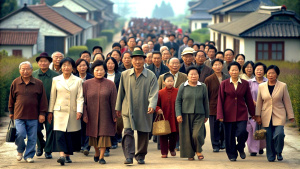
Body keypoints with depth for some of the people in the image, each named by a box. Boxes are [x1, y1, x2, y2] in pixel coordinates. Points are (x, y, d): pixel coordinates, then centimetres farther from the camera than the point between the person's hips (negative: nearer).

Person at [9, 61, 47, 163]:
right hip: (19, 115, 0)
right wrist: (11, 112, 17)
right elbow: (11, 99, 14)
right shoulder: (15, 83, 5)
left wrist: (42, 113, 3)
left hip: (33, 116, 0)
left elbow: (43, 100, 7)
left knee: (32, 137, 2)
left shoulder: (38, 84, 3)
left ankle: (29, 155, 15)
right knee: (20, 134, -12)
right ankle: (20, 151, 15)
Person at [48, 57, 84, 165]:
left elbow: (80, 97, 1)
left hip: (73, 112, 1)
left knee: (71, 135, 4)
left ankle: (67, 155, 18)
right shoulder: (56, 80, 9)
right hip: (59, 112, -1)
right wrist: (50, 111, 11)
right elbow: (52, 97, 12)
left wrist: (79, 111, -11)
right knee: (59, 133, -15)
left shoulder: (78, 81, 6)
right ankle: (62, 155, -24)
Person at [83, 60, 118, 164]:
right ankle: (96, 153, 33)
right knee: (94, 134, 12)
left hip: (105, 115, -1)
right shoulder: (87, 84, 1)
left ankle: (101, 156, -1)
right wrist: (84, 115, -6)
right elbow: (84, 101, 1)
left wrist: (114, 115, -5)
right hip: (92, 115, 1)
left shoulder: (110, 84, -2)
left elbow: (113, 101, -1)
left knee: (104, 134, -6)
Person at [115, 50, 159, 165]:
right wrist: (118, 108, 15)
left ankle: (140, 156, 22)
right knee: (128, 132, -12)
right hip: (128, 110, 0)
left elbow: (153, 93, -8)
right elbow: (121, 92, 13)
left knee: (143, 134, 8)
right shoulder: (125, 75, 5)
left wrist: (152, 106, -24)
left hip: (144, 111, 0)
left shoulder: (151, 76, -2)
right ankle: (129, 156, -14)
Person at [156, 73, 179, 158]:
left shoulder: (177, 92, 1)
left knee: (174, 135, 7)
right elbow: (157, 104, 5)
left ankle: (172, 148, 33)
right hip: (164, 118, -1)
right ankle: (164, 152, 10)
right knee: (163, 136, 1)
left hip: (174, 118, 1)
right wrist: (158, 109, -15)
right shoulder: (160, 93, -1)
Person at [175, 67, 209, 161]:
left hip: (199, 115, 0)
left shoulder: (203, 87, 7)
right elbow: (178, 101, 4)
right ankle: (190, 154, 15)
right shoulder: (183, 87, 4)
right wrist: (178, 114, -6)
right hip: (185, 115, 0)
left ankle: (198, 150, 12)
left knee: (197, 134, -13)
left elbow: (205, 102, 13)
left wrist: (206, 115, 13)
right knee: (187, 135, 1)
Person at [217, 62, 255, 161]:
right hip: (229, 114, 0)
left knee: (242, 132, -15)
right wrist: (220, 115, -5)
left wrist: (253, 114, 14)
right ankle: (232, 155, 19)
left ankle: (240, 148, 14)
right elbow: (220, 100, 2)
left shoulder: (245, 84, 5)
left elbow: (249, 100, 11)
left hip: (241, 113, 0)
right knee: (229, 135, 2)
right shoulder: (224, 84, 2)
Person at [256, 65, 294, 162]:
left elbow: (287, 102, 5)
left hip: (279, 116, -2)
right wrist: (258, 116, 7)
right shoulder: (261, 86, 5)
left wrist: (290, 116, 5)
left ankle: (279, 152, 7)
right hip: (266, 116, 2)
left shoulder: (283, 86, 1)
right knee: (269, 137, 0)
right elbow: (259, 103, 11)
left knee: (279, 134, -18)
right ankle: (271, 156, 17)